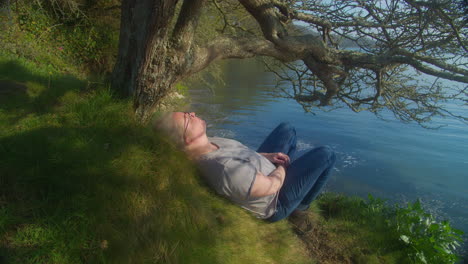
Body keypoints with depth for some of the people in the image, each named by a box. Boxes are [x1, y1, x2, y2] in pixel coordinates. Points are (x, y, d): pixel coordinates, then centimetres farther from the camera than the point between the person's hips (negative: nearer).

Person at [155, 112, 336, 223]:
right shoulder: (227, 169, -44)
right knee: (326, 155, -5)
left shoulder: (206, 144, -16)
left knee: (286, 129, 12)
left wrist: (267, 156, -7)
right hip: (276, 203, -7)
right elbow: (272, 185, -29)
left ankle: (290, 173, 35)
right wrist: (282, 168, -8)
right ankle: (301, 206, 22)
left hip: (259, 175, 8)